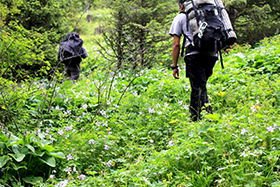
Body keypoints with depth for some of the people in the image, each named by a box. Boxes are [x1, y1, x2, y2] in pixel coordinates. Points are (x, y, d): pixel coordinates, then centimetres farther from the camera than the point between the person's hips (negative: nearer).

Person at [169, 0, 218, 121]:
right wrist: (210, 66, 30)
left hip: (195, 55, -5)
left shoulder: (180, 17, 14)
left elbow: (176, 44, 5)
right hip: (212, 54, 5)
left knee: (198, 89, -8)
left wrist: (174, 66, 8)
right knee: (200, 87, 17)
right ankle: (194, 117, 19)